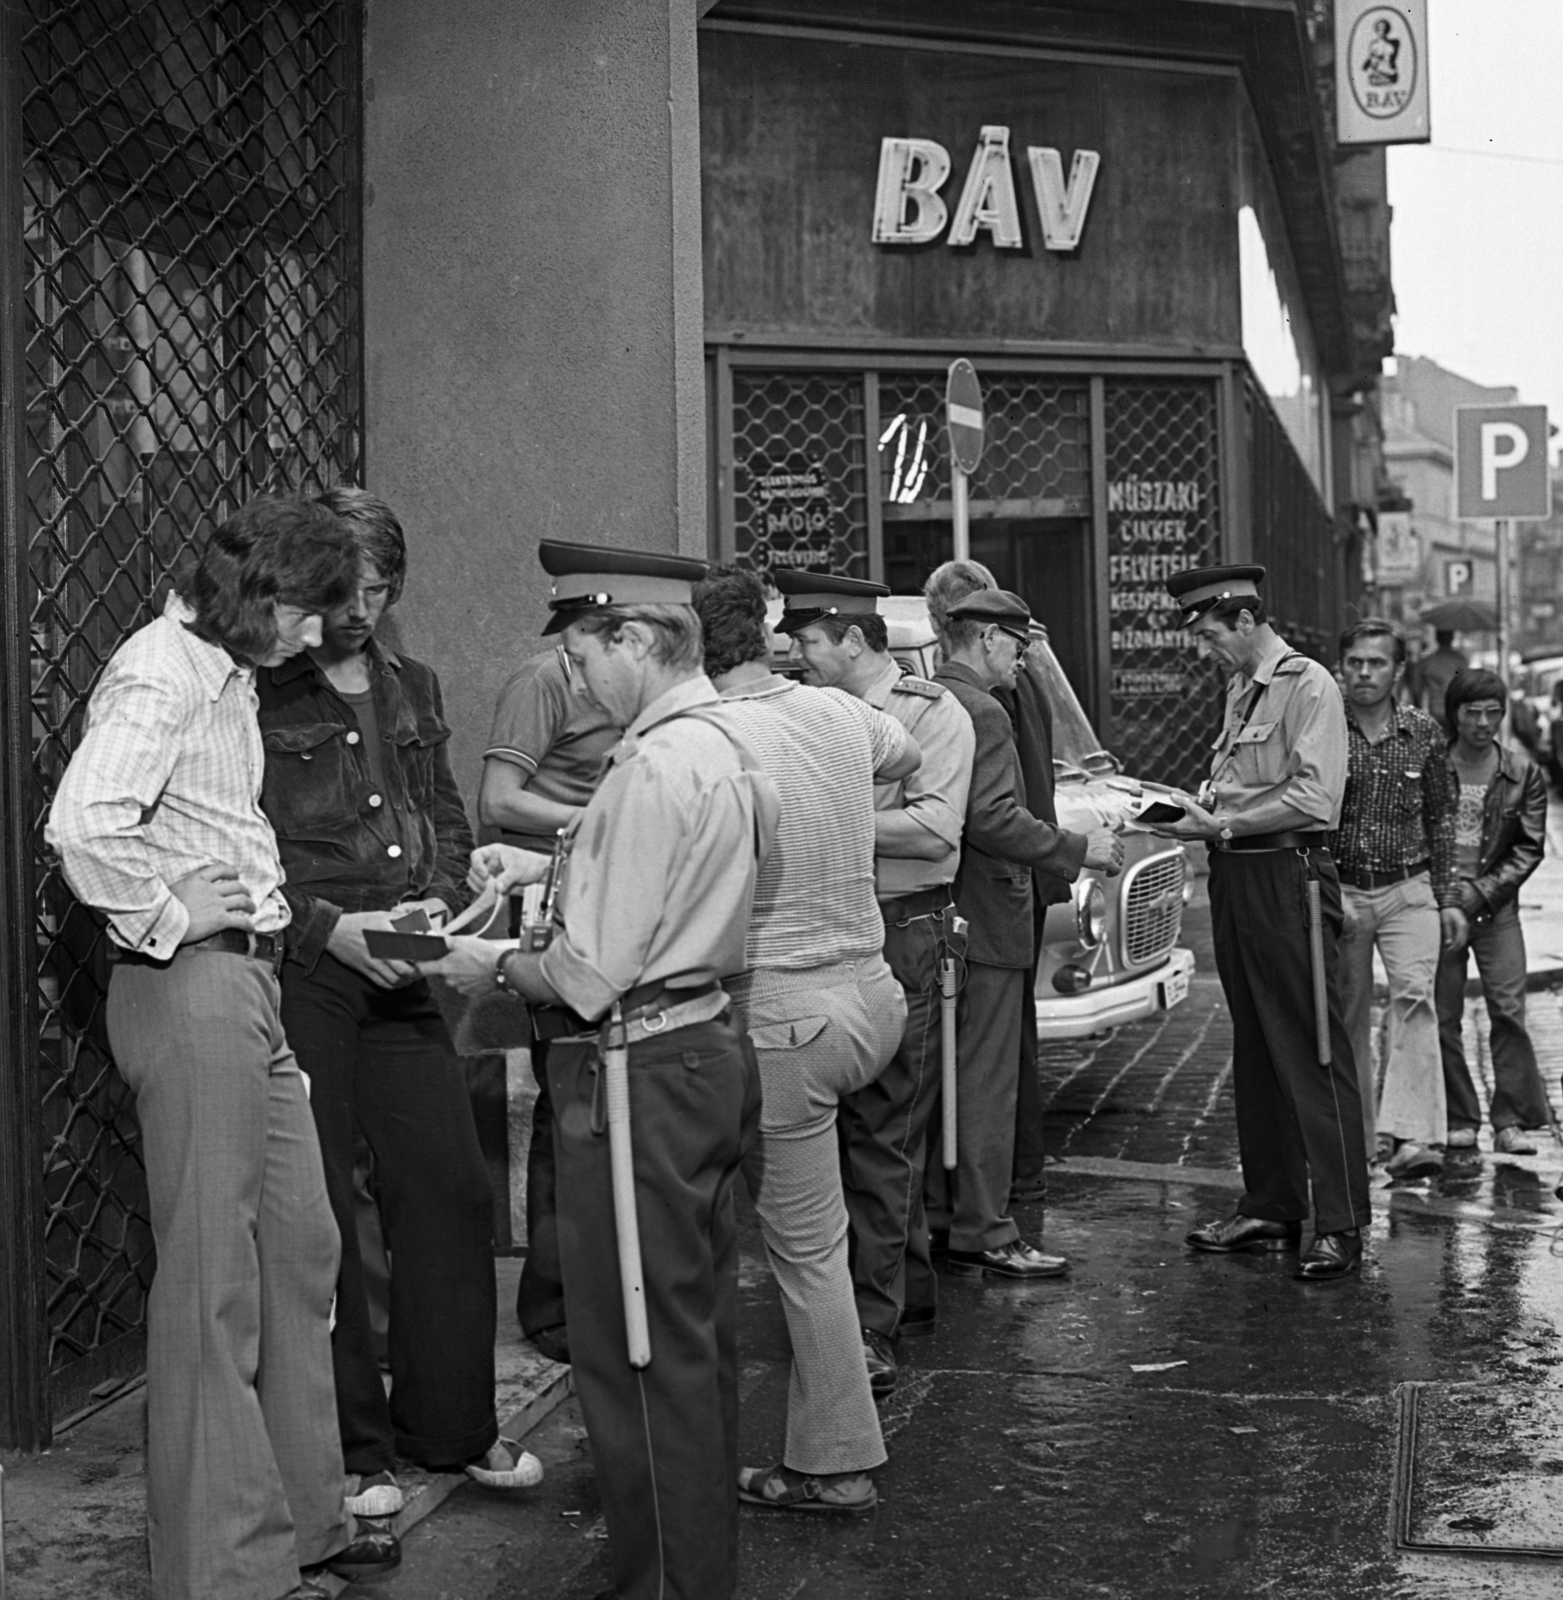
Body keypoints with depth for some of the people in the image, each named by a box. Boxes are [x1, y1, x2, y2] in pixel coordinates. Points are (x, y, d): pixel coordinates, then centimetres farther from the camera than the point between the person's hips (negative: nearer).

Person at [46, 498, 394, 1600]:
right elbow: (83, 823, -28)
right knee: (213, 1278, -3)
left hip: (251, 986, 10)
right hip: (193, 985, -10)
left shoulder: (230, 675, 17)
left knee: (300, 1250, 16)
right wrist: (166, 919, -18)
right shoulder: (162, 672, -13)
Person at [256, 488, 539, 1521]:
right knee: (317, 1207, 2)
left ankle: (449, 1423, 22)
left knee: (452, 1185, 7)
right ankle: (349, 1447, 14)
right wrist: (327, 924, -17)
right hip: (294, 971, -6)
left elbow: (451, 821, 18)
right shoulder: (257, 692, -6)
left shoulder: (412, 690, 14)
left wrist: (437, 902, -2)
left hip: (401, 972, 6)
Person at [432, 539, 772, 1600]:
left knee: (637, 1351, -1)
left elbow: (595, 975, -20)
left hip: (638, 1077, -10)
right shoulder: (724, 743, 10)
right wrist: (554, 865, 15)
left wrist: (496, 969, -4)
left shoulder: (656, 767, -20)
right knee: (700, 1333, 19)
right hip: (708, 1046, 11)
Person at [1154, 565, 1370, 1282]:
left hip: (1288, 880, -9)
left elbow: (1313, 797, -18)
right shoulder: (1239, 690, 17)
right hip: (1234, 880, 9)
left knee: (1312, 1053, -7)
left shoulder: (1308, 686, -9)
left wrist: (1221, 824, -15)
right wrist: (1198, 807, 4)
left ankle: (1340, 1226, -4)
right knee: (1254, 1053, 12)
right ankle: (1269, 1209, 20)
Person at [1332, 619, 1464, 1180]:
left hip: (1408, 889, 0)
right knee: (1346, 1015, 7)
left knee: (1414, 996, -19)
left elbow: (1440, 818, 14)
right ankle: (1355, 1136, 20)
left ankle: (1413, 1138, -26)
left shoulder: (1423, 732, 4)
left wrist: (1448, 897, 11)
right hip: (1338, 891, 0)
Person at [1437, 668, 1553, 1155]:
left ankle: (1512, 1121, 0)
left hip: (1495, 906, 0)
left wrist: (1481, 892, -8)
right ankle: (1458, 1120, 10)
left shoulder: (1523, 775, 4)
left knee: (1508, 1009, -7)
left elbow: (1529, 847, 3)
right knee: (1442, 1017, 0)